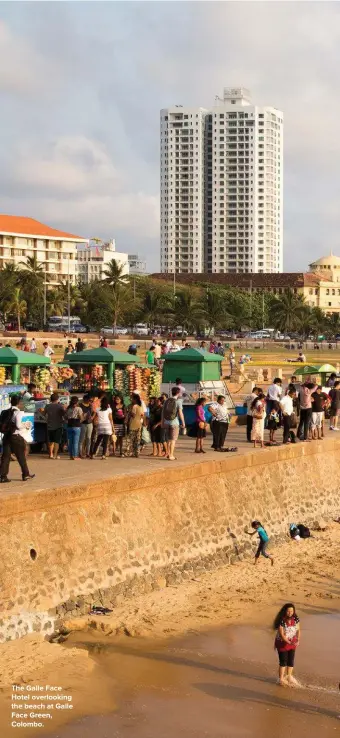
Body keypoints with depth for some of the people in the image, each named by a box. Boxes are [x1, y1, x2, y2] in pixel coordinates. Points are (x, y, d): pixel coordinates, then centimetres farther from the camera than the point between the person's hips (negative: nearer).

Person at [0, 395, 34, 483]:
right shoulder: (18, 413, -12)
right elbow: (18, 425, -20)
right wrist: (25, 426, -2)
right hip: (16, 436, -5)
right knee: (21, 456, 9)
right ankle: (26, 474, 21)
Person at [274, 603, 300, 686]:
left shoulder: (295, 619, -9)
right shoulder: (282, 621, -25)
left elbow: (298, 630, -1)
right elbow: (281, 634, -24)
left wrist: (298, 640, -17)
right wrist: (289, 642, -35)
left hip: (292, 643, 5)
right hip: (282, 643, -5)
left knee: (291, 660, 13)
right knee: (283, 661, 3)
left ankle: (289, 676, 31)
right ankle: (281, 679, 17)